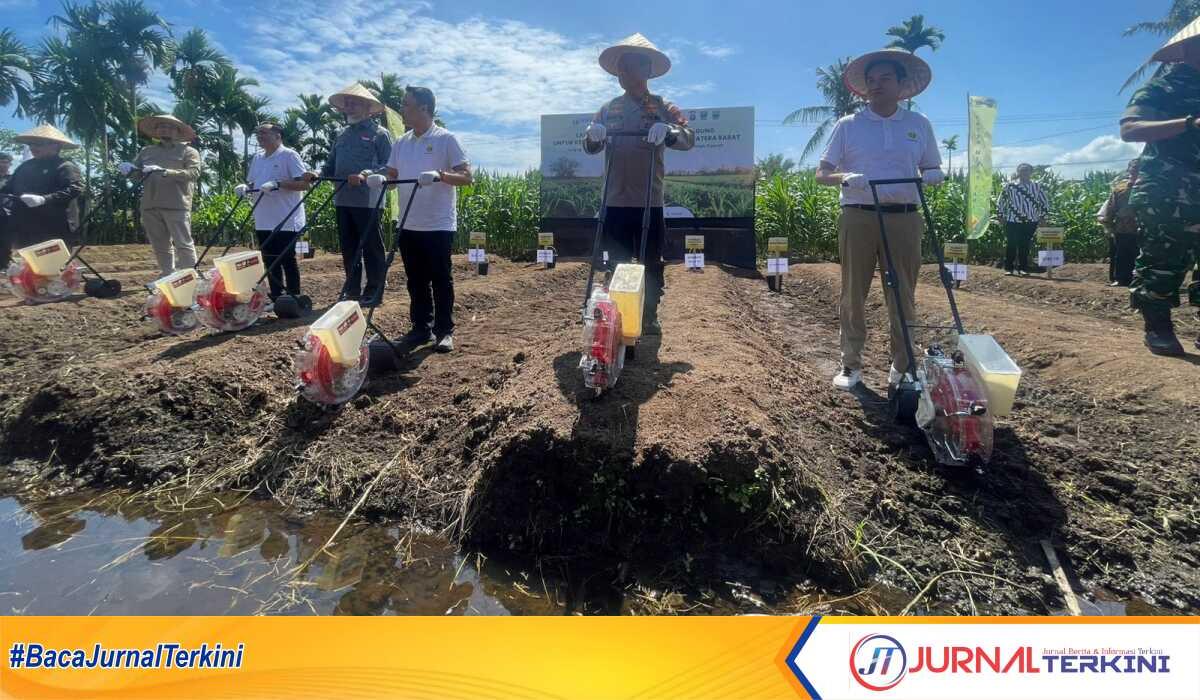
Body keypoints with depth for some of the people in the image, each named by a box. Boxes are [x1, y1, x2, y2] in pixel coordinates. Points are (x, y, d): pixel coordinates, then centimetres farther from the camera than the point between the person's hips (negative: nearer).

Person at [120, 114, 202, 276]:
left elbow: (194, 173, -10)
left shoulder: (188, 151, 5)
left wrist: (166, 172, -18)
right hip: (150, 206, 6)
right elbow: (136, 172, 19)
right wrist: (129, 169, -5)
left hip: (177, 205, -5)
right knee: (160, 246, 10)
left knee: (183, 244, -9)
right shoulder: (147, 151, 20)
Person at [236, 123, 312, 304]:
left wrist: (277, 184, -23)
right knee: (270, 261, 10)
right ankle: (275, 299, 18)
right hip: (263, 221, 7)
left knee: (288, 261, -1)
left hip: (286, 221, -7)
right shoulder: (257, 159, 16)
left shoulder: (289, 155, -6)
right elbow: (251, 183, 24)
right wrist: (245, 187, 2)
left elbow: (305, 183, -14)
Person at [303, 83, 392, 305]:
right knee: (348, 248, 12)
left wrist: (365, 175, -23)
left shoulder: (379, 133, -2)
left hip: (367, 201, -7)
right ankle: (352, 289, 22)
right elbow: (331, 166, 18)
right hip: (343, 201, 7)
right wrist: (317, 175, -1)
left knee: (372, 249, 0)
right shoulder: (342, 134, 17)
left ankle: (373, 293, 7)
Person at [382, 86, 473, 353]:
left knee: (441, 280, 0)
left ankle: (444, 331, 9)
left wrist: (440, 175, -26)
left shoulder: (446, 139, -5)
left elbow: (466, 177, -10)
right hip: (409, 225, 6)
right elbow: (392, 175, 15)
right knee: (416, 281, 10)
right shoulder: (401, 143, 12)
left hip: (439, 225, -6)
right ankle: (422, 328, 21)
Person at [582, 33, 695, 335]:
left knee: (652, 264, 5)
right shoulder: (609, 109, 12)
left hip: (650, 201, -2)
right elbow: (589, 148, 9)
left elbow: (689, 138, -7)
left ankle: (650, 318, 17)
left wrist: (668, 131, -28)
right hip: (615, 201, 2)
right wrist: (593, 134, -14)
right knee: (617, 264, 7)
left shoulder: (663, 108, 4)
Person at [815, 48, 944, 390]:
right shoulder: (848, 125, 7)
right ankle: (851, 365, 12)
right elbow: (822, 173, 5)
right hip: (858, 218, -1)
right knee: (853, 295, 2)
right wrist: (844, 177, -17)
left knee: (903, 296, 3)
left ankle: (903, 366, 15)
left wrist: (932, 176, -7)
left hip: (904, 219, 1)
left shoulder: (919, 124, 13)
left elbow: (933, 170, 18)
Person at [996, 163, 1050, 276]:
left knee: (1025, 246, 3)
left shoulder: (1036, 187, 6)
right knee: (1011, 245, -2)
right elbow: (1001, 202, 6)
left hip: (1030, 222, 2)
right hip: (1013, 221, -1)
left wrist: (1041, 217, 6)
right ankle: (1008, 268, 7)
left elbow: (1045, 202, 13)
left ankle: (1023, 268, 10)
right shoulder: (1010, 185, 1)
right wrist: (1002, 217, 2)